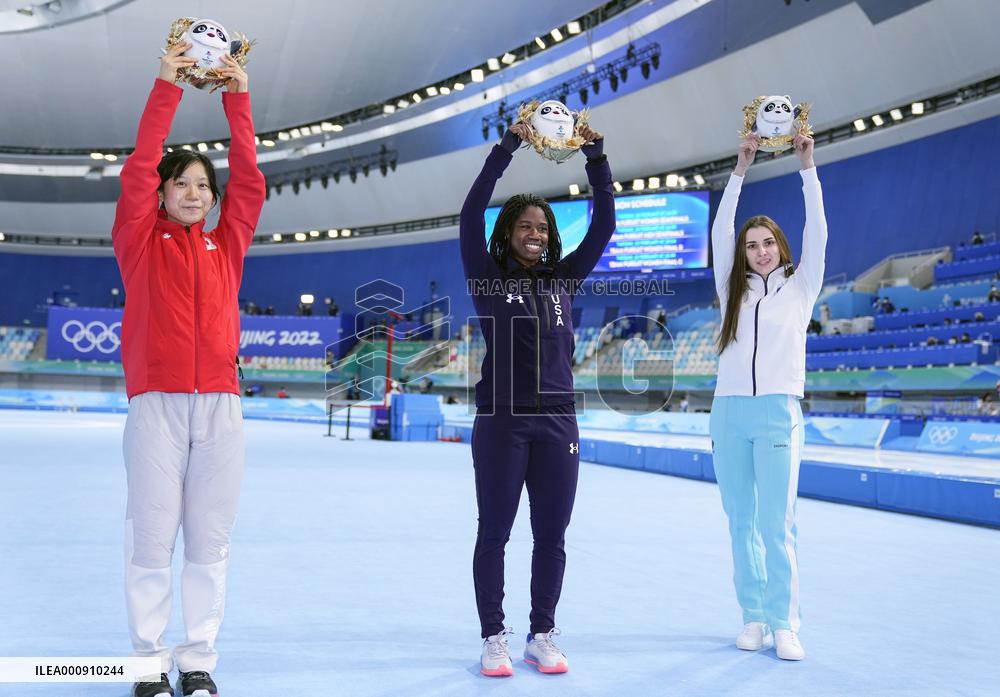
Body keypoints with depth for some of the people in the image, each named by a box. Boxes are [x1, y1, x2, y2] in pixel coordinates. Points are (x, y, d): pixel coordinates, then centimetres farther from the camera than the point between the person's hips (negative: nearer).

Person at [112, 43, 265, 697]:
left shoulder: (227, 244, 16)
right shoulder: (140, 240, 10)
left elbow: (249, 180, 11)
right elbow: (138, 169, 1)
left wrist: (239, 98, 9)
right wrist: (167, 87, -1)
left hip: (221, 404, 2)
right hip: (157, 402, -2)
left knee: (210, 541, 2)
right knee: (152, 539, -2)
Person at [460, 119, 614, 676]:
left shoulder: (563, 278, 11)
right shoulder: (487, 277, 3)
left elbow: (605, 223, 7)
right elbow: (471, 213, -9)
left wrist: (596, 154, -2)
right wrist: (510, 145, -12)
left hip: (557, 423, 3)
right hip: (501, 423, -3)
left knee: (551, 536, 7)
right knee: (494, 533, 3)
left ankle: (543, 637, 19)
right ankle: (494, 639, 13)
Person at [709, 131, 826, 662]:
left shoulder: (800, 287, 9)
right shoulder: (733, 290, 14)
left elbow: (816, 235, 0)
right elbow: (720, 233, 7)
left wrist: (807, 168, -3)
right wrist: (741, 170, 4)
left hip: (778, 412, -3)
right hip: (729, 413, 3)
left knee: (777, 524, -7)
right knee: (741, 522, 4)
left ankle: (783, 625, -2)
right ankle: (753, 617, 11)